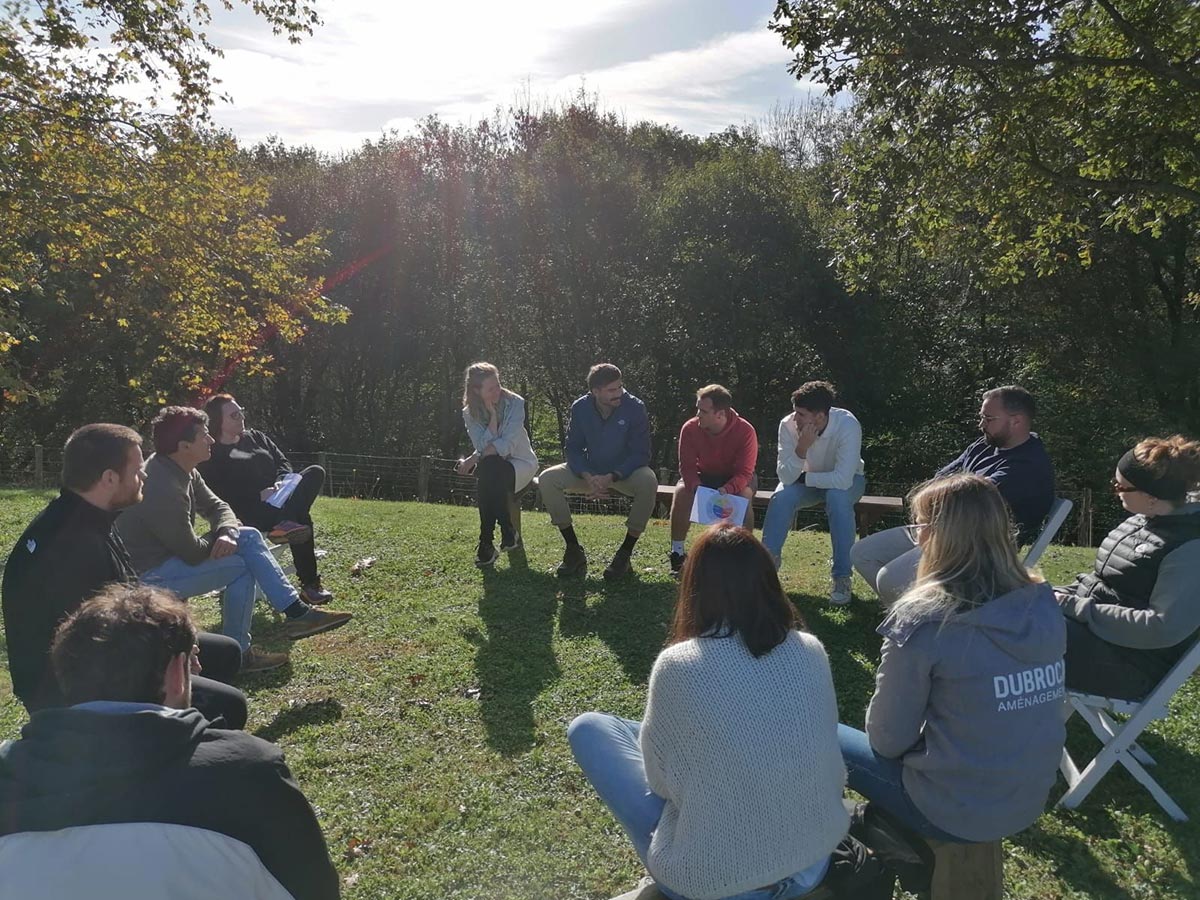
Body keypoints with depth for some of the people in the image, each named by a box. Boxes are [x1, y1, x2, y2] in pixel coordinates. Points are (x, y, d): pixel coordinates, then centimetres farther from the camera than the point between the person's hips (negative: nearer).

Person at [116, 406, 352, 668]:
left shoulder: (180, 469, 0)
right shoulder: (162, 489, -30)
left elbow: (217, 506, 6)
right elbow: (193, 553, -26)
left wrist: (227, 532, -16)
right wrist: (219, 538, -4)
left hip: (171, 552, 10)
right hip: (150, 575, -10)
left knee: (249, 537, 2)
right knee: (241, 567, -13)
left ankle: (296, 612, -2)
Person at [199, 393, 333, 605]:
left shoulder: (255, 437, 21)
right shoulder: (211, 456, 2)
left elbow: (282, 462, 18)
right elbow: (223, 495, -10)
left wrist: (281, 481, -5)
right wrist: (259, 495, -20)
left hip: (277, 500, 6)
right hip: (250, 512, -6)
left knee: (315, 472, -21)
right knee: (301, 518, -34)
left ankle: (285, 523, -41)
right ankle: (309, 585, -32)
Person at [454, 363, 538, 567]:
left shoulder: (515, 403, -13)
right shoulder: (470, 413, -4)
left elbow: (507, 445, -21)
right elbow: (483, 447, -17)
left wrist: (474, 458, -26)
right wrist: (492, 414, -22)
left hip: (521, 463, -2)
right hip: (492, 469, 3)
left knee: (489, 470, -34)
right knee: (487, 471, -34)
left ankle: (487, 544, -28)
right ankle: (508, 533, -26)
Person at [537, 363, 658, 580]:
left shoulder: (634, 407, -17)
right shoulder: (580, 408, -8)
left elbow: (641, 454, -17)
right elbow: (573, 449, -5)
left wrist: (611, 478, -30)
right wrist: (588, 478, -24)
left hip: (625, 472, -3)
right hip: (589, 472, 3)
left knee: (648, 482, -36)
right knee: (547, 479, -20)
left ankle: (625, 554, -22)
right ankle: (574, 551, -12)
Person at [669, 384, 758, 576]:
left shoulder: (745, 431, -25)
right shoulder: (690, 428, -20)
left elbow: (744, 472, -25)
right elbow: (687, 466, -18)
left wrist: (727, 490, -46)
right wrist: (696, 487, -40)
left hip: (735, 479, -1)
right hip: (702, 476, 2)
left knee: (744, 495, -34)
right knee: (681, 491, -28)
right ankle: (677, 554, -18)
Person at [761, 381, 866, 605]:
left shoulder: (848, 425, -33)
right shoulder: (788, 424, -24)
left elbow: (843, 479, -38)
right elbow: (785, 477, -26)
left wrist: (804, 478, -26)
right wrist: (802, 448, -41)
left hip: (847, 480, -2)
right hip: (807, 479, 3)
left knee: (838, 498, -35)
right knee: (781, 497, -26)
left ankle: (842, 577, -23)